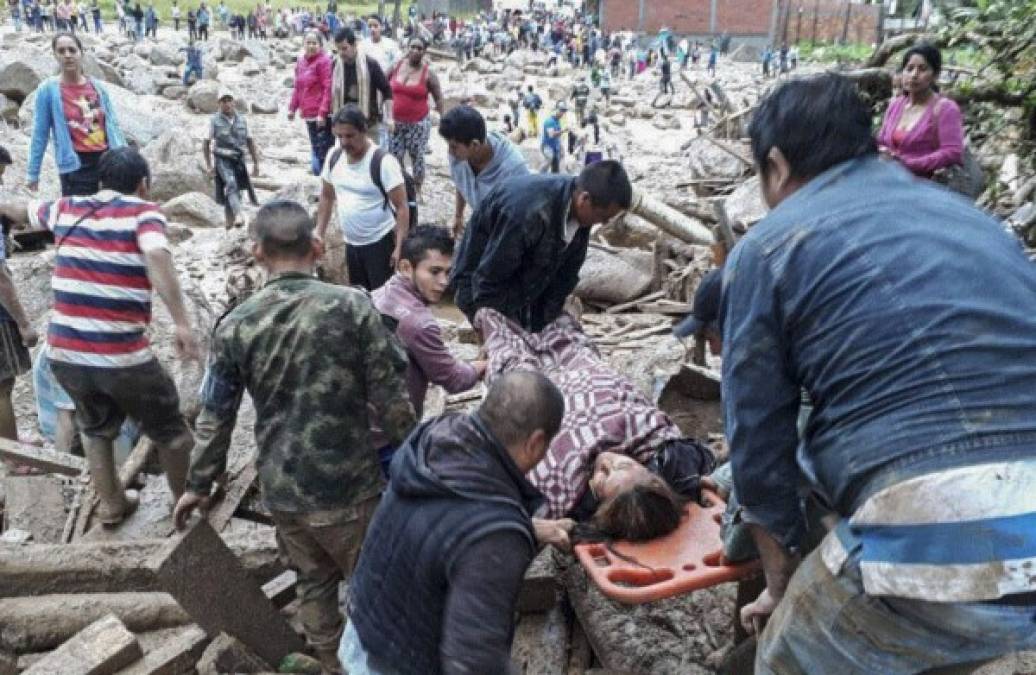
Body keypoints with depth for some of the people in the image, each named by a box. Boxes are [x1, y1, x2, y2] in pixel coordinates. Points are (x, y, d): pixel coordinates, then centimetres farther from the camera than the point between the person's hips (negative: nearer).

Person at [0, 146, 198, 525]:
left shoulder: (67, 209, 12)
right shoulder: (143, 212, -4)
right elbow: (156, 255, -25)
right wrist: (182, 323, -32)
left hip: (64, 352, 6)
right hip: (122, 356, -5)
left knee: (95, 428, 29)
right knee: (168, 429, 17)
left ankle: (111, 505, 41)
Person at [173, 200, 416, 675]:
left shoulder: (234, 326, -6)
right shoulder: (353, 306, -14)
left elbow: (215, 417, 2)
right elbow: (390, 397, -12)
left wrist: (198, 485, 16)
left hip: (281, 489, 4)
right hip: (348, 483, -3)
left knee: (314, 582, 24)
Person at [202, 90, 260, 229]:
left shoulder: (242, 120, 6)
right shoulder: (214, 120, -3)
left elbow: (250, 142, 11)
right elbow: (206, 144, -2)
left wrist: (256, 163, 6)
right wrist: (208, 165, -8)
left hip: (239, 160, 4)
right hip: (222, 160, -4)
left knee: (235, 191, 9)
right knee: (231, 184, -26)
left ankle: (230, 221, 25)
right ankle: (238, 215, -42)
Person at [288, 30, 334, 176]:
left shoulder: (324, 61, -8)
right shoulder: (301, 61, 14)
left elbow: (328, 88, -14)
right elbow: (297, 87, 20)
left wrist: (322, 112, -19)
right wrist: (292, 107, 14)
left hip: (322, 116, -8)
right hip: (309, 114, 8)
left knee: (324, 150, -8)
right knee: (315, 150, 14)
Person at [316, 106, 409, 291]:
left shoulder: (384, 162, -20)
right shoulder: (333, 157, -1)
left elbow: (402, 207, -18)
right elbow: (327, 197, 12)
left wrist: (399, 247, -23)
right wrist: (319, 235, 9)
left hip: (380, 243, -6)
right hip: (351, 243, 6)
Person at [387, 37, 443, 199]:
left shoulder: (428, 72, -7)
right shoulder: (396, 66, 1)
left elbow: (438, 98, -2)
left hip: (418, 123, -3)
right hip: (396, 122, 3)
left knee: (417, 158, 5)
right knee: (394, 158, 2)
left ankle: (417, 190, 20)